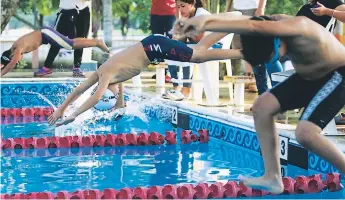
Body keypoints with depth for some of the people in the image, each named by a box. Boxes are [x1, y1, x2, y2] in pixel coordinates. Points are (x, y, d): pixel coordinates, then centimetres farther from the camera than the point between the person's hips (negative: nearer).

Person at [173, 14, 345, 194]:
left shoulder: (299, 26, -36)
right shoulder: (271, 23, -14)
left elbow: (254, 27, -51)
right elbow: (233, 20, -26)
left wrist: (204, 26, -56)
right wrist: (205, 19, -48)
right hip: (309, 76, 8)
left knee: (305, 133, -24)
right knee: (262, 107, -3)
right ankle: (272, 177, 2)